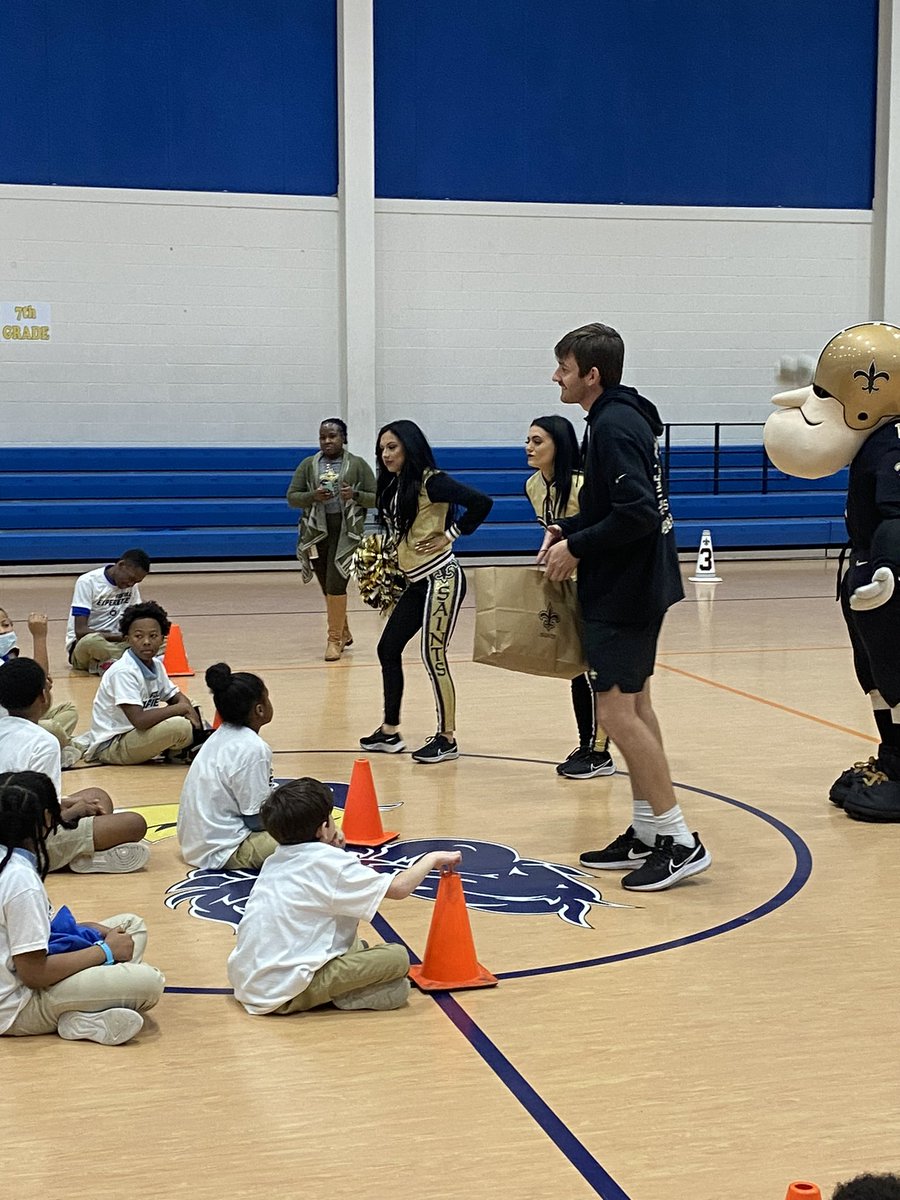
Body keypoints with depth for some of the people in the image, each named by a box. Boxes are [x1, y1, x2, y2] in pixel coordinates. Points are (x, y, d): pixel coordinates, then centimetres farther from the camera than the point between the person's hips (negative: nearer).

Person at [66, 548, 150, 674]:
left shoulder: (132, 585, 4)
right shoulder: (88, 582, -14)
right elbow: (80, 631, -19)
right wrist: (121, 637, -25)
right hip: (82, 645, -6)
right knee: (93, 640, -42)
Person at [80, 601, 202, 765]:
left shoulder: (156, 665, 3)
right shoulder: (123, 671, -22)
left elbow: (178, 698, 13)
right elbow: (139, 720, -31)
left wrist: (188, 708, -13)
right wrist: (181, 708, -21)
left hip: (132, 734, 9)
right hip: (109, 746, -9)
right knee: (178, 726, -28)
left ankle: (177, 752, -5)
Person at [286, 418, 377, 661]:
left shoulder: (358, 465, 2)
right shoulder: (308, 465, 7)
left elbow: (376, 498, 2)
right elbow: (291, 497, 4)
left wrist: (355, 495, -17)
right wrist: (313, 496, -15)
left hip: (346, 531, -3)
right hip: (316, 532, 3)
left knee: (335, 585, -11)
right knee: (328, 587, 10)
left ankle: (335, 639, -2)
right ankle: (344, 633, 29)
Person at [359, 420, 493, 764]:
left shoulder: (431, 482, -13)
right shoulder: (394, 486, 12)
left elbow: (481, 502, -21)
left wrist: (449, 535, -15)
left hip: (441, 578, -9)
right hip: (416, 583, 9)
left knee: (434, 656, -6)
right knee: (388, 649, 12)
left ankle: (447, 739, 5)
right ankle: (390, 731, 23)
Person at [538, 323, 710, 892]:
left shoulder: (614, 426, -18)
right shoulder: (625, 417, 13)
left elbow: (636, 512, -27)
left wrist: (577, 548, -16)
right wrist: (566, 529, 9)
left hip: (623, 590, -11)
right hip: (638, 584, 11)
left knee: (616, 709, -8)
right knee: (633, 705, 14)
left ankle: (680, 842, -3)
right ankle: (646, 834, 21)